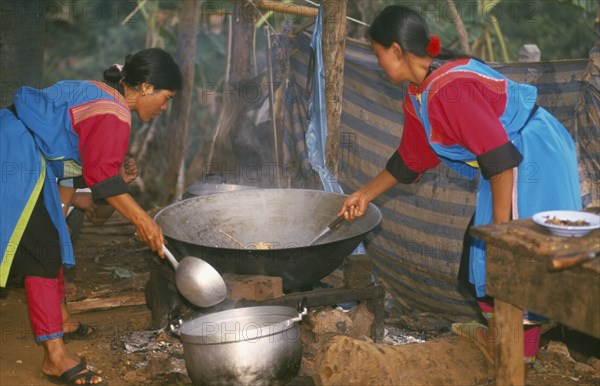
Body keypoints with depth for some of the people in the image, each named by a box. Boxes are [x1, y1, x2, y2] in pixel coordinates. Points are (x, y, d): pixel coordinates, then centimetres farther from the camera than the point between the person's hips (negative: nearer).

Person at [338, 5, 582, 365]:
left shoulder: (448, 89, -27)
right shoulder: (418, 96, 5)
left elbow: (500, 156, -28)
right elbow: (410, 158, 19)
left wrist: (501, 225, -22)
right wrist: (365, 195, 25)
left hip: (535, 159, -10)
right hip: (514, 162, 10)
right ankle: (496, 337, 32)